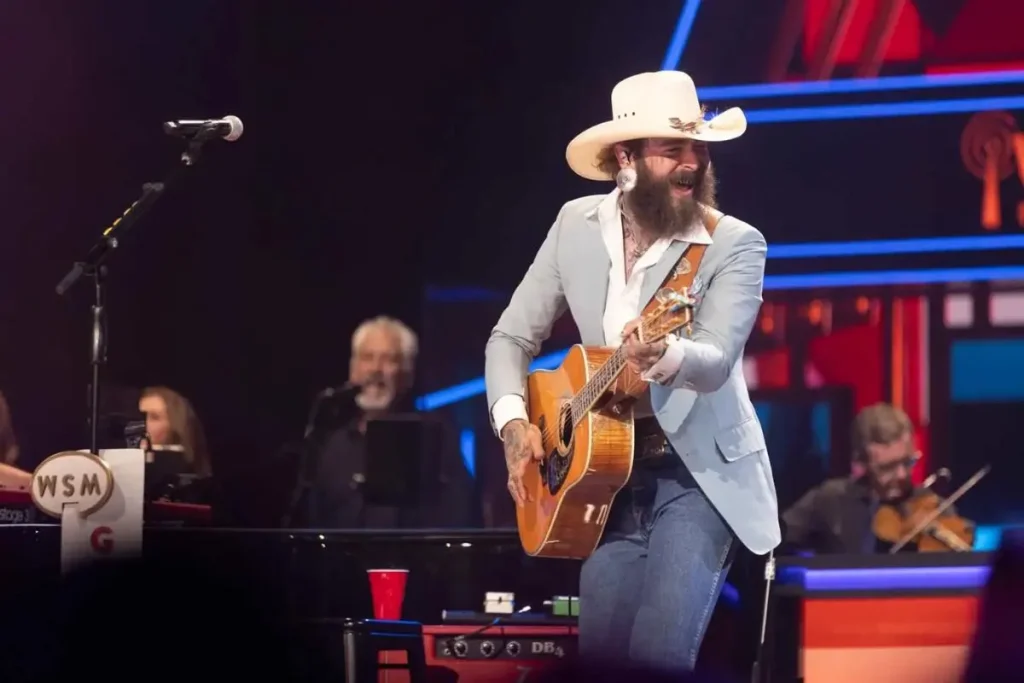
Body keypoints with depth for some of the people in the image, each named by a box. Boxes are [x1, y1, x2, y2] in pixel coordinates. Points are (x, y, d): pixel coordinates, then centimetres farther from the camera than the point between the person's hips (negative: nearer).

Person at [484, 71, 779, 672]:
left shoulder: (735, 244, -9)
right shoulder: (577, 224, 4)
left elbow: (715, 362, -24)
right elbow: (512, 337, 10)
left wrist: (661, 356, -46)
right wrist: (514, 422, -7)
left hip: (701, 470, -4)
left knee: (657, 655, -19)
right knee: (599, 653, -3)